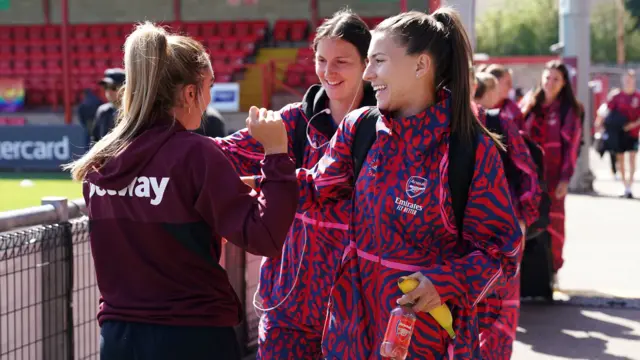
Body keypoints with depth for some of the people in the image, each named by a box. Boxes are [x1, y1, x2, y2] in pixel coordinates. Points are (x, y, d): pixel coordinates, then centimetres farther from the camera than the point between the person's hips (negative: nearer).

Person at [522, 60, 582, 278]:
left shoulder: (568, 110, -2)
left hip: (553, 174, -3)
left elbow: (571, 145, -6)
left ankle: (551, 268, 9)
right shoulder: (531, 106, 9)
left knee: (552, 220, 0)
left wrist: (565, 178, -12)